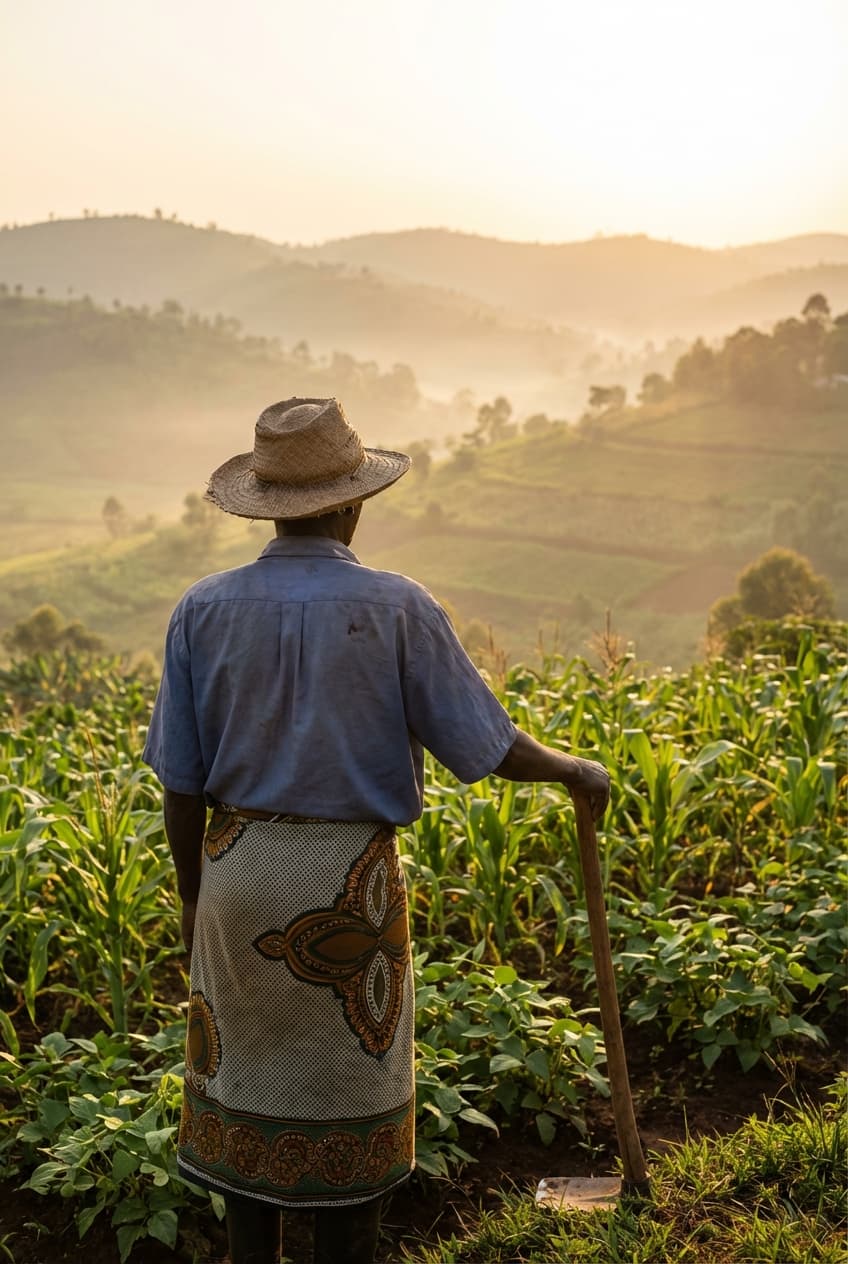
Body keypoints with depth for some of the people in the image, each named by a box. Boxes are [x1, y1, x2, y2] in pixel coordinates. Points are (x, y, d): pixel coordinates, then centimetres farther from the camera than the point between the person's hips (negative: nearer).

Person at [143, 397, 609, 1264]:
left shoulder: (204, 610, -3)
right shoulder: (396, 608, -11)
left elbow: (181, 780, 0)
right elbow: (485, 748, -8)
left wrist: (192, 894, 12)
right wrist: (573, 770, 12)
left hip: (237, 869, 3)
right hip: (346, 877, -3)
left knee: (247, 1078, 17)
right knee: (348, 1089, 12)